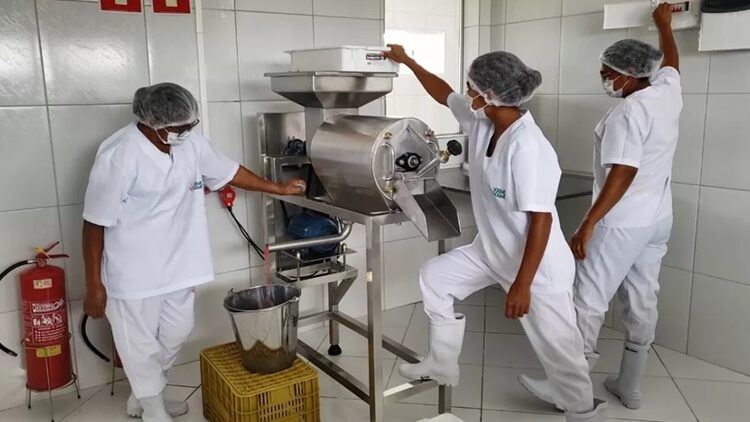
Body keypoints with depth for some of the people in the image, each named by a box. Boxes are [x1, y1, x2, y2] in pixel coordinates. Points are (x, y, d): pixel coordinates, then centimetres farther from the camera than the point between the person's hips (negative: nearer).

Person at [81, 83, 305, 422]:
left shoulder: (190, 143, -3)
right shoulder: (119, 156, -22)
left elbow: (229, 172, 12)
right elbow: (94, 224, -17)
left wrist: (278, 189, 17)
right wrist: (94, 285, -15)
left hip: (177, 266, 7)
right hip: (134, 274, -7)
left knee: (176, 334, 20)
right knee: (142, 347, 7)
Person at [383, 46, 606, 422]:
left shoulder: (527, 148, -30)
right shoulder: (480, 122, -5)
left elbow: (541, 221, -29)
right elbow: (444, 94, 14)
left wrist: (521, 285, -29)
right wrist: (406, 61, 21)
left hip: (538, 266, -9)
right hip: (490, 250, 9)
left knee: (557, 348, 4)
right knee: (434, 278, 15)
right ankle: (442, 365, 29)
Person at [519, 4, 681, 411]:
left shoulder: (628, 112, -20)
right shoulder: (668, 91, 5)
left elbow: (623, 174, -26)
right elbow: (671, 60, 28)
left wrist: (587, 225, -27)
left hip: (622, 224, -9)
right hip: (658, 220, 9)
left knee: (590, 300, -3)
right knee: (643, 302, 13)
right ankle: (629, 387, 24)